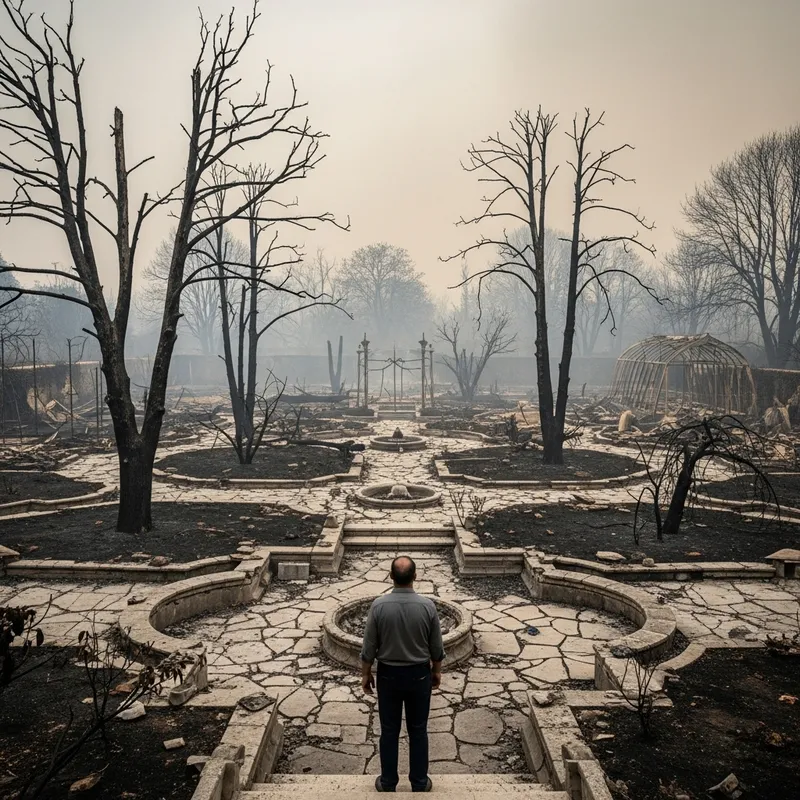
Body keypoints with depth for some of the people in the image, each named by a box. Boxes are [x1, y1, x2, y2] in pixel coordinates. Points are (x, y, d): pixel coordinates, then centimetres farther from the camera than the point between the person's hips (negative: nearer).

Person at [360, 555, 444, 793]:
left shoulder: (379, 605, -18)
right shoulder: (427, 606, -17)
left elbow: (369, 647, -9)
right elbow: (436, 647, -5)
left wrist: (366, 674, 5)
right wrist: (437, 671, 11)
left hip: (388, 674, 0)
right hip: (419, 675, 0)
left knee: (389, 731, 14)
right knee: (418, 730, 15)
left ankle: (388, 782, 26)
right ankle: (419, 782, 25)